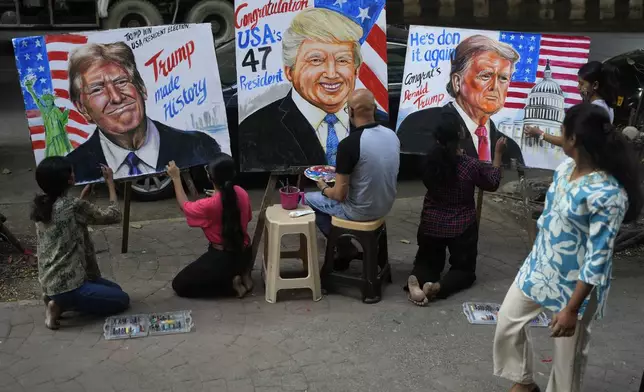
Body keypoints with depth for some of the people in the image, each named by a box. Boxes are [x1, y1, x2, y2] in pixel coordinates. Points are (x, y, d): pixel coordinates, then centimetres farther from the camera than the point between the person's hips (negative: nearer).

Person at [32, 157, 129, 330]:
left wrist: (85, 191, 24)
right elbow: (113, 216, -7)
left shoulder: (40, 206, 5)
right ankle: (62, 305, -2)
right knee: (122, 299, 8)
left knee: (115, 289, 22)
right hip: (67, 285, -9)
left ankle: (59, 301, 10)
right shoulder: (72, 206, -18)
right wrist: (110, 182, 3)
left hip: (49, 283, 9)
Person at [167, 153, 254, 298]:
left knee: (179, 285, 9)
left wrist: (176, 178, 3)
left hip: (222, 258, -7)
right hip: (244, 254, 7)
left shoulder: (209, 205, -27)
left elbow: (184, 205, -5)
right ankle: (242, 274, 13)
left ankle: (230, 285, -2)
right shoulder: (242, 193, -10)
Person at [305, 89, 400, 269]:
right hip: (385, 204, 7)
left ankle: (344, 249, 19)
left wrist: (324, 188, 2)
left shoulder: (349, 144, -26)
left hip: (360, 210, -7)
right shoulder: (392, 135, -4)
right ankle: (345, 247, 27)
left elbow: (340, 195, -21)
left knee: (308, 199, 17)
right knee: (331, 192, 30)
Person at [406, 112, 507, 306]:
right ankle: (438, 286, -17)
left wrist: (457, 154, 18)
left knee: (428, 262, 22)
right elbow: (493, 183, 1)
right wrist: (498, 153, 8)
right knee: (464, 269, 15)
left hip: (431, 225, 3)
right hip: (462, 227, -3)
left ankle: (416, 279, -14)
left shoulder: (430, 160, -9)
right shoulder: (471, 165, -18)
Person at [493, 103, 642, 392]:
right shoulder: (566, 168, -4)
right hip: (539, 266, 8)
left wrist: (572, 308, -24)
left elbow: (598, 258, -27)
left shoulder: (608, 194, -29)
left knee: (568, 352, 11)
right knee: (508, 319, 17)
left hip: (575, 283, -8)